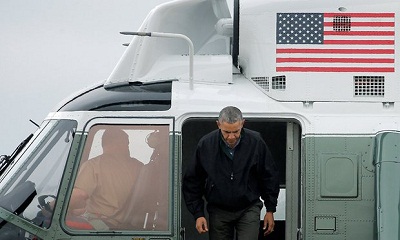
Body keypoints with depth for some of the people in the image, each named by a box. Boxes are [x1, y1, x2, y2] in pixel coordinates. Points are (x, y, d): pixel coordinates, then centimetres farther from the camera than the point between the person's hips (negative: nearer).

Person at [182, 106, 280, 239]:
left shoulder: (255, 142, -9)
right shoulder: (205, 145, -8)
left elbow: (270, 178, 3)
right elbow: (192, 182, 2)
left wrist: (270, 210, 5)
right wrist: (198, 214, -2)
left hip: (249, 210, -1)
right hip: (218, 211, 1)